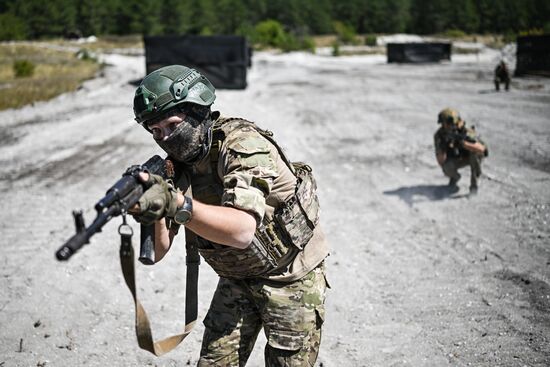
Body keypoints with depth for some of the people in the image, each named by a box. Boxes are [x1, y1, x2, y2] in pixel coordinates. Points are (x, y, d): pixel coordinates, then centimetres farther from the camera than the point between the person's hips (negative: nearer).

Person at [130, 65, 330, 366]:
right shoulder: (173, 165, -6)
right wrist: (150, 209, -31)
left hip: (291, 277, -5)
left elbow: (243, 230, -39)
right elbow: (156, 253, -11)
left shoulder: (242, 144, -25)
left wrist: (177, 205, -51)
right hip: (236, 279, 6)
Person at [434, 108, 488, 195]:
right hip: (455, 160, 1)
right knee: (447, 168, -32)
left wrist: (462, 142, -57)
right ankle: (454, 177, 7)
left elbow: (481, 149, -46)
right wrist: (443, 147, -48)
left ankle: (474, 184, -18)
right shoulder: (439, 135, -25)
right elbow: (441, 161, -28)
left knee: (476, 151, -35)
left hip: (471, 157, -1)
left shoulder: (465, 132, -32)